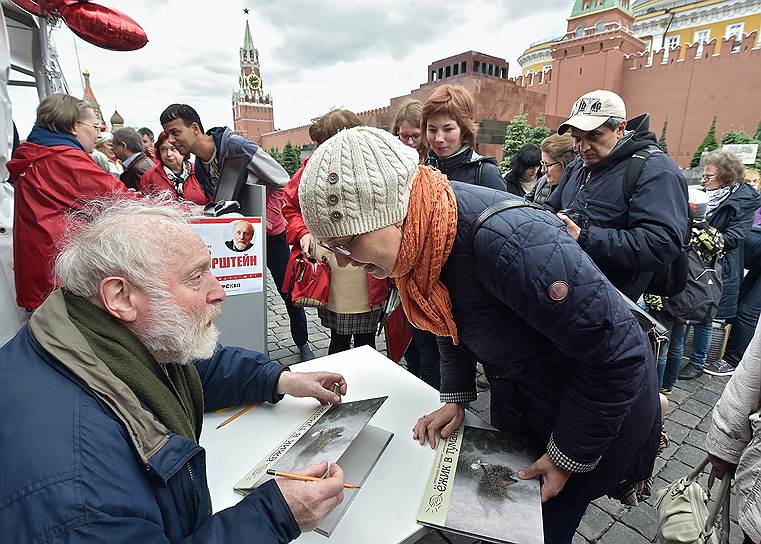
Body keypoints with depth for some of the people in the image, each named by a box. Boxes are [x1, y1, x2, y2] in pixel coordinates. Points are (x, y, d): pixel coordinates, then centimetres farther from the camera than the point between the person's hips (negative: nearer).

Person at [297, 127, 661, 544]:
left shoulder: (510, 244, -39)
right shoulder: (421, 232, -13)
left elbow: (615, 354, -28)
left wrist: (569, 457, -17)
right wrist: (456, 397, 2)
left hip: (596, 412, -6)